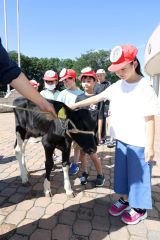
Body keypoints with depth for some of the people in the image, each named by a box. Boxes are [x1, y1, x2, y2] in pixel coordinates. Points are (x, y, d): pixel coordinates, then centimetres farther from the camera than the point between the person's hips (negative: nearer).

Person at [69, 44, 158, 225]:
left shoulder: (145, 89, -14)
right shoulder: (117, 86, 4)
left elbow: (149, 119, -14)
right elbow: (97, 98, 8)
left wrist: (150, 146, -13)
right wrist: (74, 105, 6)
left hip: (139, 142, -6)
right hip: (121, 139, 6)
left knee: (138, 175, 8)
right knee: (121, 171, 18)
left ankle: (139, 209, 29)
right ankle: (125, 199, 39)